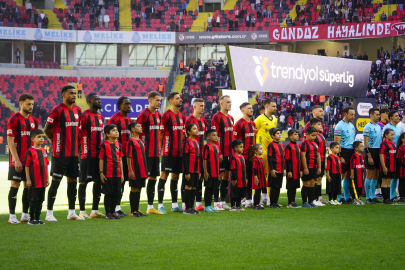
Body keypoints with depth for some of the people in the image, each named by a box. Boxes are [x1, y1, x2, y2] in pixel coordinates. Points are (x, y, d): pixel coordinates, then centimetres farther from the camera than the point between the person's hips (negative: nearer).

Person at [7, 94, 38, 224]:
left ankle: (25, 215, 13)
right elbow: (10, 141, -12)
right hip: (17, 160, -6)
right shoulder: (14, 120, -8)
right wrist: (16, 160, -17)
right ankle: (12, 216, 0)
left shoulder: (33, 121, 12)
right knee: (15, 185, -4)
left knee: (29, 185, 7)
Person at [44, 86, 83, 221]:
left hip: (74, 153, 7)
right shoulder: (57, 110, -10)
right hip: (60, 153, -7)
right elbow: (47, 129, -7)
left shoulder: (78, 110, 10)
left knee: (73, 181, 10)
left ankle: (71, 212, 17)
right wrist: (56, 141, 3)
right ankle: (49, 213, 3)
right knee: (55, 182, -3)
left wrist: (76, 145, 13)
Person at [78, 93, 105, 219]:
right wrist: (83, 150, -13)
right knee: (84, 181, -2)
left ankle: (95, 210, 15)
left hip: (99, 154, 8)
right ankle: (82, 211, 1)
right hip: (87, 154, -8)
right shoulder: (85, 116, -10)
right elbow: (78, 133, -12)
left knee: (98, 181, 9)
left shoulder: (101, 117, 15)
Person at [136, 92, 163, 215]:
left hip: (155, 152, 8)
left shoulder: (158, 115, 13)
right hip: (146, 152, -8)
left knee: (153, 178, 11)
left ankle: (150, 207, 18)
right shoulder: (144, 114, -11)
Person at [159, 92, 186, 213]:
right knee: (164, 175, -5)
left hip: (179, 152, 7)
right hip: (168, 152, -7)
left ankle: (174, 205, 16)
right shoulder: (166, 115, -8)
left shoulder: (182, 116, 13)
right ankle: (160, 205, -3)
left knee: (175, 176, 11)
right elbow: (161, 134, -8)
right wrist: (161, 149, -10)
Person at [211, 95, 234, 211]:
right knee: (219, 176, -4)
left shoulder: (231, 118, 16)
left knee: (226, 176, 10)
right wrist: (218, 153, -18)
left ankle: (223, 201, 16)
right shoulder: (217, 117, -8)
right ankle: (216, 203, 0)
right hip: (222, 153, -8)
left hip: (230, 153, 8)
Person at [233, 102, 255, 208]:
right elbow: (234, 139, -11)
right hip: (242, 155, -8)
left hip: (251, 155, 8)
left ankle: (249, 200, 18)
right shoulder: (239, 123, -10)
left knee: (250, 178, 11)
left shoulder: (252, 123, 15)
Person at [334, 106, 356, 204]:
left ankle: (346, 197, 16)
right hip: (344, 151, -8)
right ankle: (339, 198, 0)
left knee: (348, 175, 11)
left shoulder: (352, 126, 16)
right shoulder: (340, 126, -10)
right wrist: (340, 157, -18)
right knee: (341, 175, -6)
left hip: (352, 152, 8)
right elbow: (337, 143, -14)